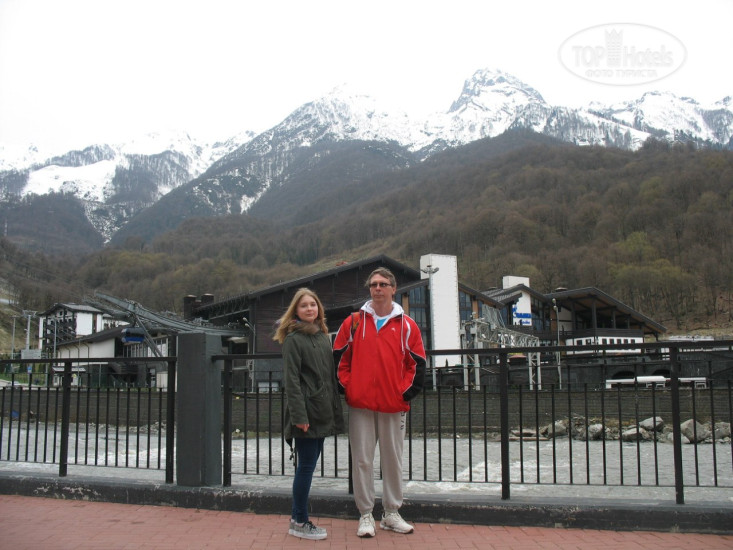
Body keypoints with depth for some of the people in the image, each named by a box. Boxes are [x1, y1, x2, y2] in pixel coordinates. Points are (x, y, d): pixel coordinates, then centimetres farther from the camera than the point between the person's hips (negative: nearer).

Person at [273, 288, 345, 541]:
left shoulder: (323, 336, 15)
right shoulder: (293, 339, -7)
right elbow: (291, 380, -13)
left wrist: (335, 410, 14)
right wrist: (299, 415, -19)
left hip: (322, 411, 7)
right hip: (306, 411, -7)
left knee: (307, 464, 13)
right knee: (306, 465, -2)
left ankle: (298, 517, 24)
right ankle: (300, 522, 10)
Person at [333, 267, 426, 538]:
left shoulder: (407, 326, 4)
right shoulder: (353, 322, 4)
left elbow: (417, 364, 6)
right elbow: (338, 358, 7)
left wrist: (406, 393, -2)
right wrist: (348, 388, -1)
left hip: (394, 406, 1)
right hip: (360, 405, 0)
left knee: (393, 460, 10)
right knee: (362, 460, 4)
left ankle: (392, 513, 23)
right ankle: (365, 515, 15)